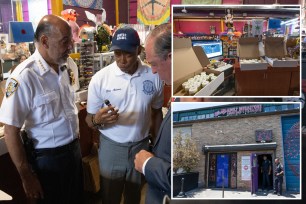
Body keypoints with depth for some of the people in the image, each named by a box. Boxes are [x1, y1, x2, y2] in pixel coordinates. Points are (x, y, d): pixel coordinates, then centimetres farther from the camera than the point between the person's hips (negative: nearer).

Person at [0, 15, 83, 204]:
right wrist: (27, 178, -14)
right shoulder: (24, 77, -23)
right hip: (48, 159, -6)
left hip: (74, 151, 7)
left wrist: (76, 144, 14)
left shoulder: (64, 67, 0)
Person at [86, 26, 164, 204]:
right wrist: (98, 119, -31)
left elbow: (157, 113, 6)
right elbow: (89, 120, -8)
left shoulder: (154, 76, -7)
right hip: (111, 148, -1)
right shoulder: (100, 78, -13)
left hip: (141, 147, 2)